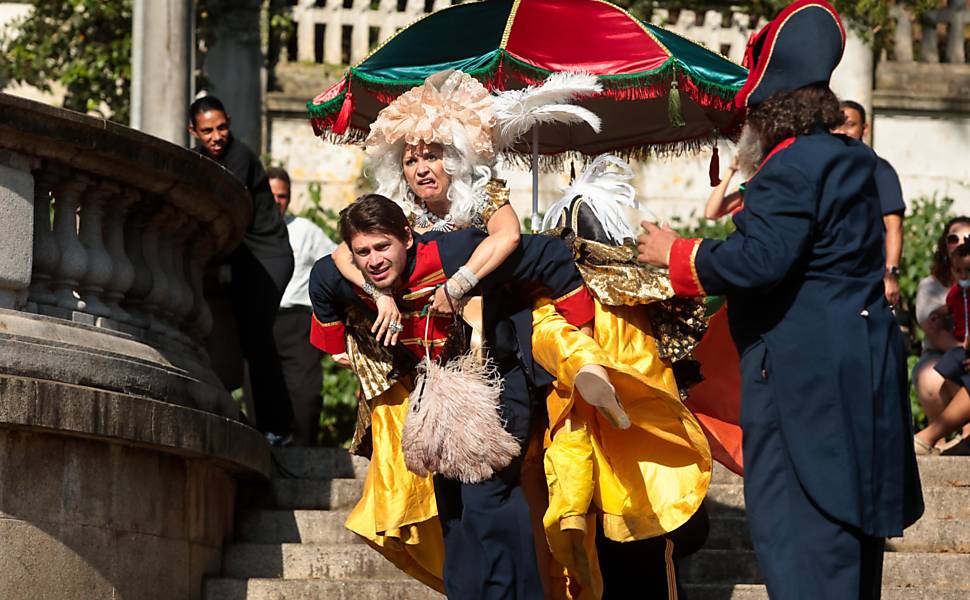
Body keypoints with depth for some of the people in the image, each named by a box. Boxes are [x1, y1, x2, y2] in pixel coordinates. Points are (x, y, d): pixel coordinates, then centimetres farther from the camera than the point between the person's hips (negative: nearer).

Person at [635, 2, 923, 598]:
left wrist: (675, 254, -12)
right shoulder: (847, 160, 15)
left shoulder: (790, 168, -16)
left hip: (805, 374, -10)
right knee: (848, 519, 15)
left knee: (796, 527, -8)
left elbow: (760, 260, -24)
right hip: (858, 363, 10)